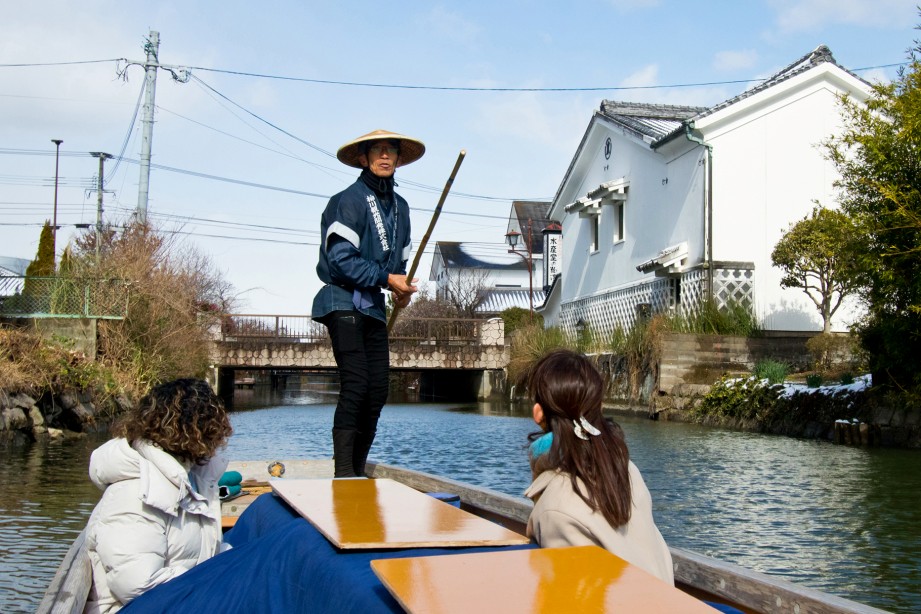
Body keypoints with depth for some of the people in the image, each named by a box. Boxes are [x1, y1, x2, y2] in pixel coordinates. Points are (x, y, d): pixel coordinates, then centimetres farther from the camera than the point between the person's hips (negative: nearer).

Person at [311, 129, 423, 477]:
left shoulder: (399, 206, 15)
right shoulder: (349, 200, -9)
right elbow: (340, 259, -16)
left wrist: (402, 288, 3)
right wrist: (386, 278, -16)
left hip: (374, 305, 8)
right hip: (343, 302, -7)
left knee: (378, 389, 4)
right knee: (356, 384, -16)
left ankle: (358, 470, 14)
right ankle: (343, 474, -12)